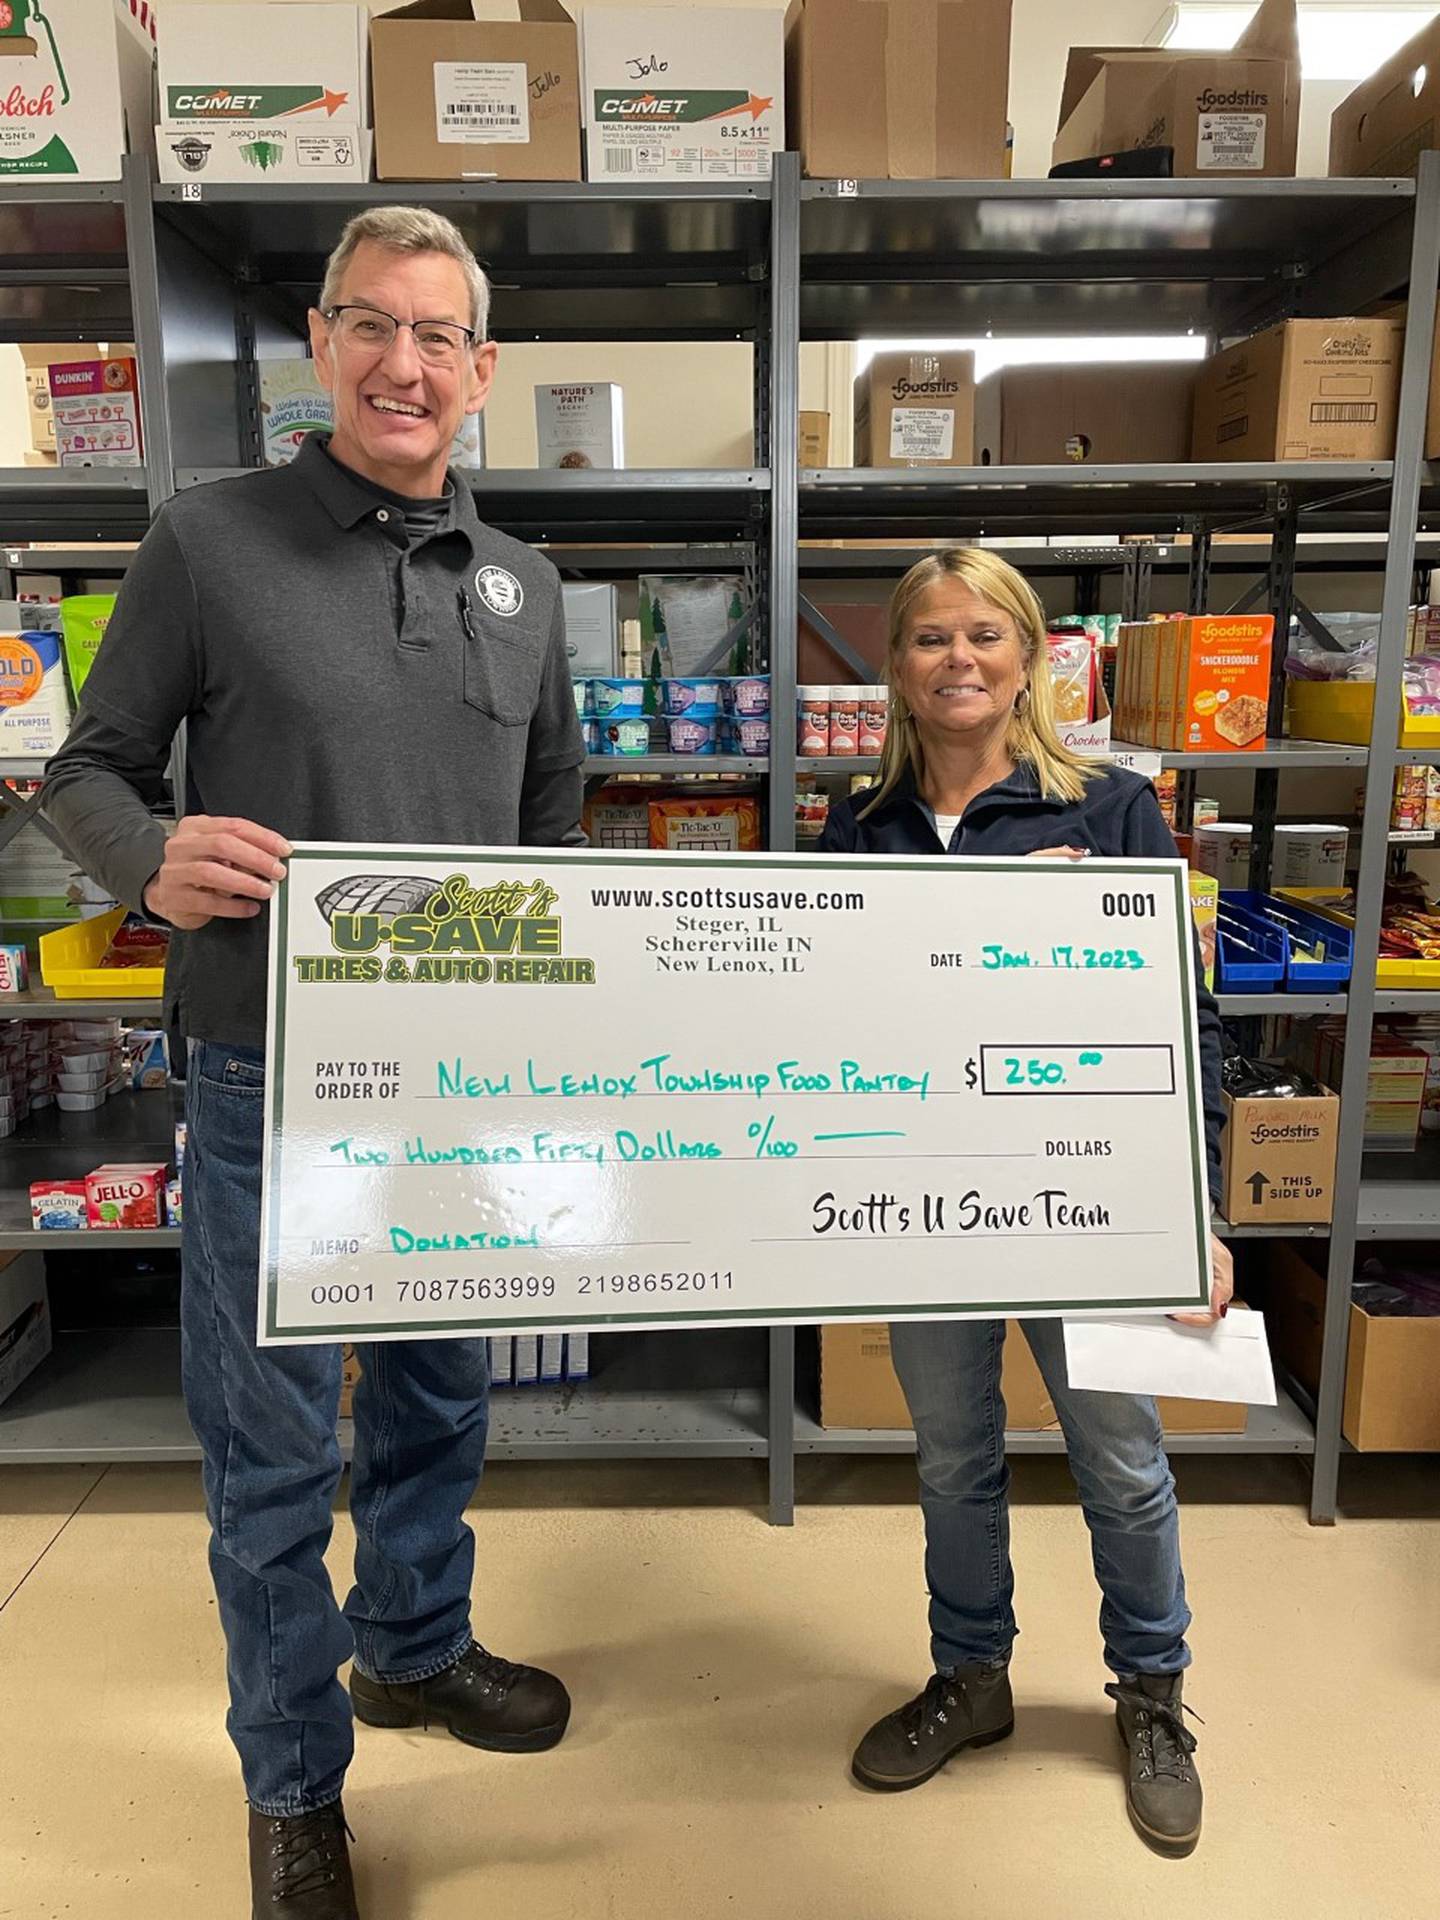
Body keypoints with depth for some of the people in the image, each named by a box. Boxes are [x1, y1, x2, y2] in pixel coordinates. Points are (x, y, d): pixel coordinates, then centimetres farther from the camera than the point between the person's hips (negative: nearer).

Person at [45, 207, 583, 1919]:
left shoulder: (520, 585, 9)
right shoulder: (208, 543, -3)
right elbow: (86, 771, 0)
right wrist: (156, 866, -22)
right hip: (271, 1077, -4)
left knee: (440, 1395, 20)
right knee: (271, 1439, 10)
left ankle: (415, 1646, 47)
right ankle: (293, 1777, 34)